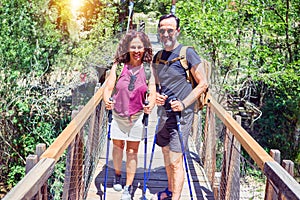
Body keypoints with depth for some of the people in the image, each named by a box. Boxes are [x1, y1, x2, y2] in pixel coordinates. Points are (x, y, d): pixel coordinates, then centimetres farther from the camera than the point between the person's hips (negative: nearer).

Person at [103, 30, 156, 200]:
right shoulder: (118, 66, -6)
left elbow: (152, 93, -9)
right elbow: (108, 87, -9)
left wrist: (150, 105, -30)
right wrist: (107, 101, -29)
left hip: (137, 116, -1)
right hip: (118, 114, 1)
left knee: (132, 151, 6)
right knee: (118, 146, 15)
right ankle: (117, 175, 43)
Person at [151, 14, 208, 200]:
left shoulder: (188, 54, -11)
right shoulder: (158, 57, 9)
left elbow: (203, 84, -11)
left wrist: (183, 104, -19)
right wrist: (157, 95, 0)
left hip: (181, 114, -7)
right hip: (165, 112, 7)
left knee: (176, 160, -7)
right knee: (166, 151, 20)